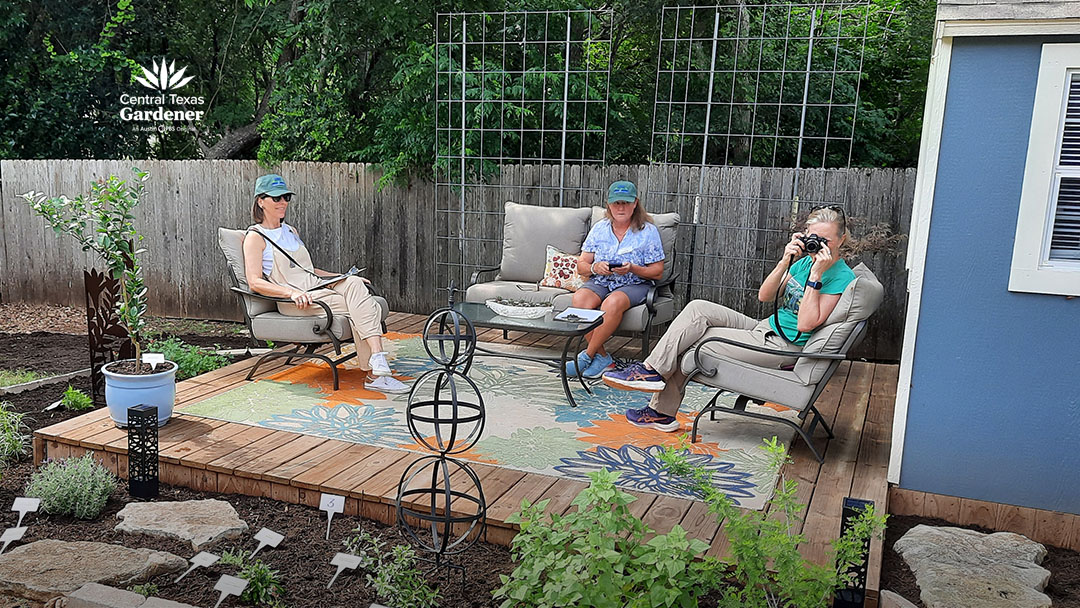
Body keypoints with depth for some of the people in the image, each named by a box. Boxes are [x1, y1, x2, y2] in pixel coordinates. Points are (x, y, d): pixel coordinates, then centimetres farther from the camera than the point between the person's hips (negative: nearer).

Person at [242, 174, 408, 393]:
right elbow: (255, 282, -11)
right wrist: (292, 292, -27)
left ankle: (377, 368, -36)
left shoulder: (291, 231, 25)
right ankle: (376, 373, -35)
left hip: (317, 286, 6)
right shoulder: (255, 238, 1)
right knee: (357, 306, -28)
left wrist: (344, 277, 14)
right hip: (293, 301, -6)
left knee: (354, 284, -27)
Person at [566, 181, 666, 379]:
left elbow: (657, 271, -2)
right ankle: (603, 359, -21)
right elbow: (581, 266, 8)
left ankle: (587, 356, -23)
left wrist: (632, 269, -20)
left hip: (635, 284, -3)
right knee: (580, 299, -30)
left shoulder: (648, 231, 0)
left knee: (613, 302, -37)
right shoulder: (599, 228, 9)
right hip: (599, 282, 3)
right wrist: (595, 268, -16)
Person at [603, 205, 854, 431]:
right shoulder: (805, 260, 11)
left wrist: (815, 276, -23)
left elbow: (806, 324, -22)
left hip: (782, 347, -8)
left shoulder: (841, 277, -13)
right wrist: (785, 262, -9)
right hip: (764, 329, 8)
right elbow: (764, 296, 5)